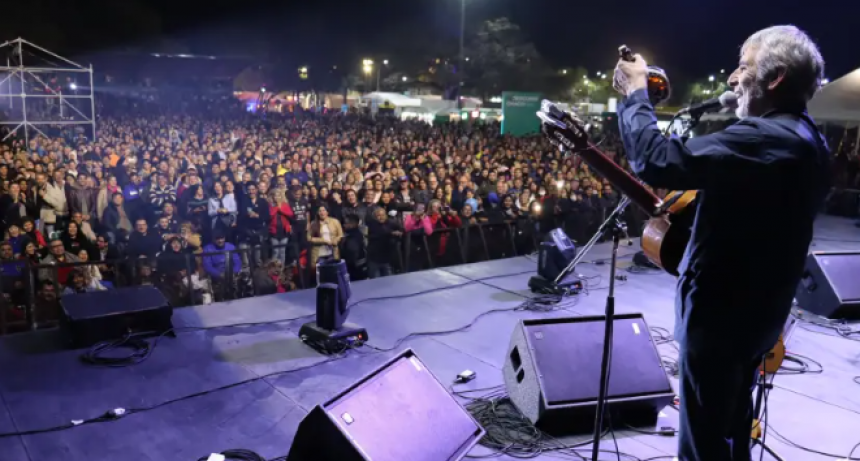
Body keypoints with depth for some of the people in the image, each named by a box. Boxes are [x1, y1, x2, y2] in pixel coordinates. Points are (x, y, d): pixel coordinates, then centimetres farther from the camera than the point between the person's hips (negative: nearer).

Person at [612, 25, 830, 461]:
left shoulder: (765, 137, -25)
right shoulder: (808, 141, 8)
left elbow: (656, 159, -30)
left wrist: (635, 91, -17)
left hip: (721, 311, -10)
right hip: (759, 307, 10)